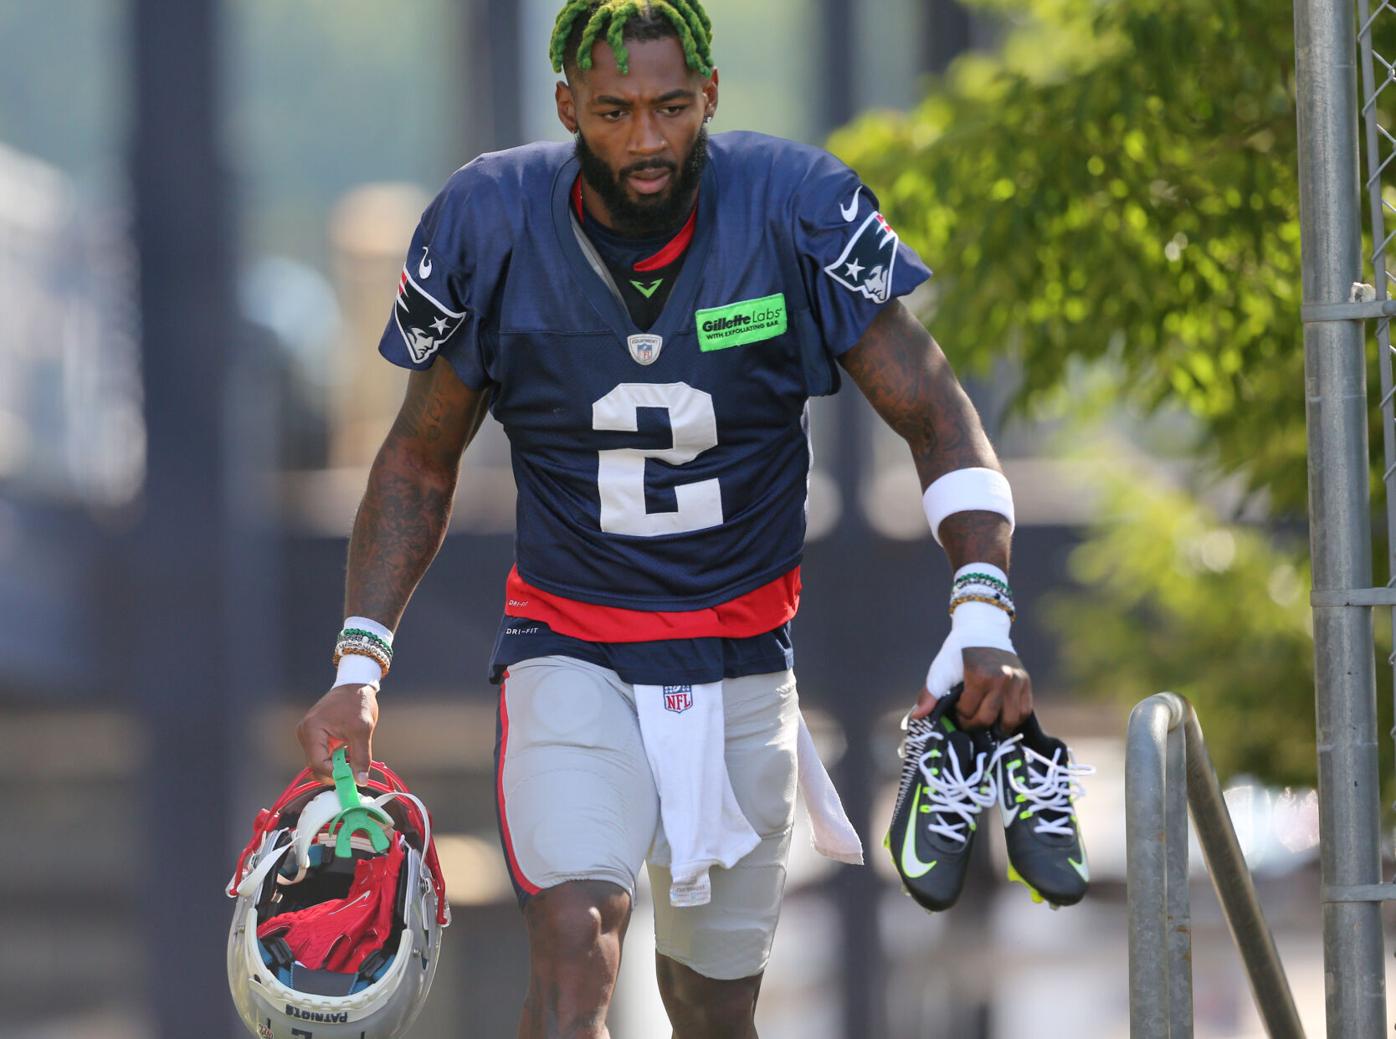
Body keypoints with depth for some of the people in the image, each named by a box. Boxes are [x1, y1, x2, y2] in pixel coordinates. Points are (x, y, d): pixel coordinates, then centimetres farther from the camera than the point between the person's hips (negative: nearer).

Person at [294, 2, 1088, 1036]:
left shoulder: (794, 208, -12)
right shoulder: (493, 227, -10)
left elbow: (935, 414, -10)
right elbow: (420, 461, 3)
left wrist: (983, 620, -24)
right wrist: (360, 664, -8)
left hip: (744, 659, 2)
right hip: (570, 649, -2)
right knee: (576, 937, -25)